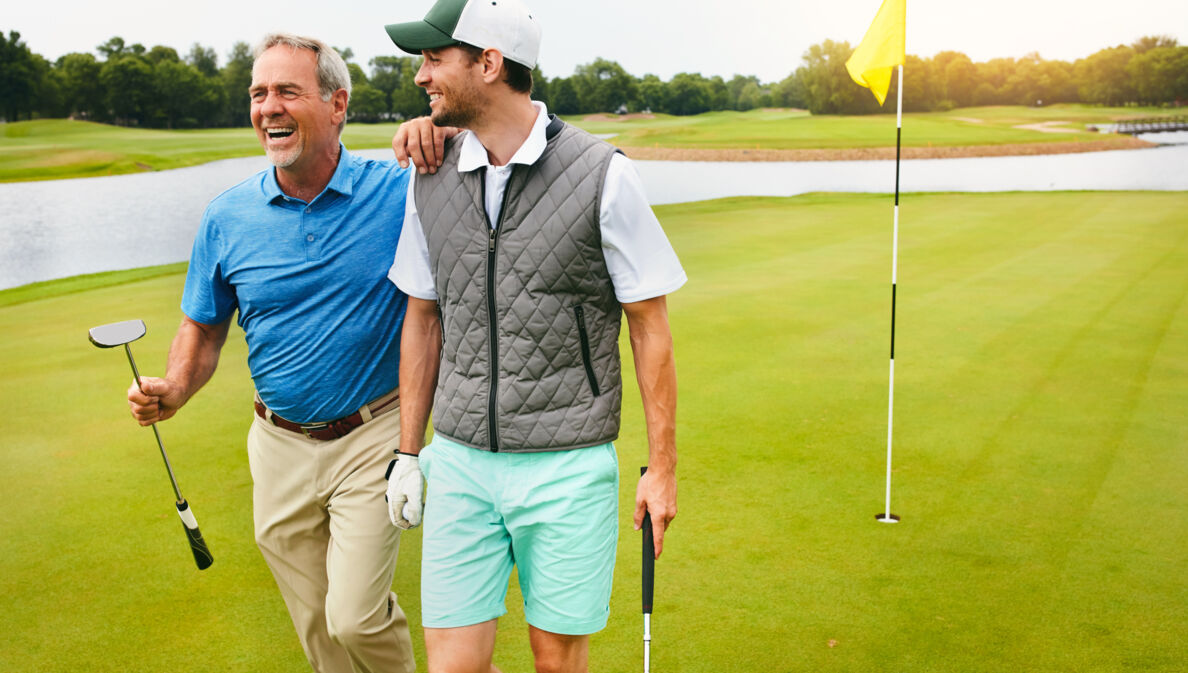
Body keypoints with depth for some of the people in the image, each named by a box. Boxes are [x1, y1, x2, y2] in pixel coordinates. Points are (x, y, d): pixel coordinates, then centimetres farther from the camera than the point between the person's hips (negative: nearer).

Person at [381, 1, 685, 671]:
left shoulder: (605, 176, -9)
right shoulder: (430, 177, 4)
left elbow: (651, 327, -5)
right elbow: (423, 319, 13)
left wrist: (663, 467, -4)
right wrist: (408, 452, 13)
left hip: (567, 465, -3)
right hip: (460, 462, 4)